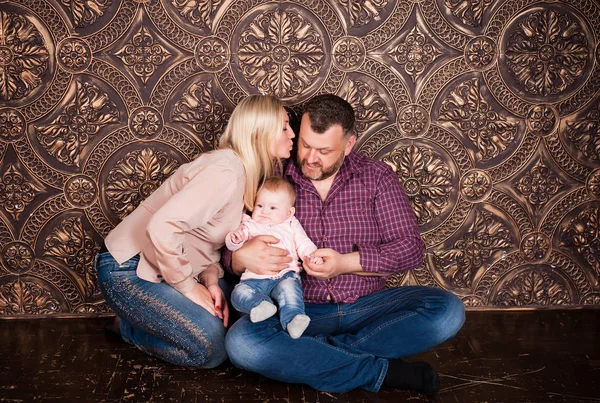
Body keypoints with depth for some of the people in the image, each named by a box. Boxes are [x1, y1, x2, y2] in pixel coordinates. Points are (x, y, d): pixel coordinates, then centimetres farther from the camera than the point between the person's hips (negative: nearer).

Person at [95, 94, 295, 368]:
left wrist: (211, 279, -8)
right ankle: (128, 328, 4)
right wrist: (189, 287, -21)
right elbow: (161, 227, -33)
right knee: (212, 347, -18)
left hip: (163, 268, 9)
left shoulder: (247, 176, 7)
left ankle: (141, 317, 13)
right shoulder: (225, 171, -24)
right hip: (129, 270, -9)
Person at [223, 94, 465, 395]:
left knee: (447, 310, -22)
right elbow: (230, 254, 5)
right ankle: (383, 371, -22)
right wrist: (243, 256, -21)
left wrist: (346, 263, -15)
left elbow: (411, 247, -1)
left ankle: (314, 355, -21)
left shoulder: (376, 177, 3)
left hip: (366, 308, 1)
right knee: (241, 342, -32)